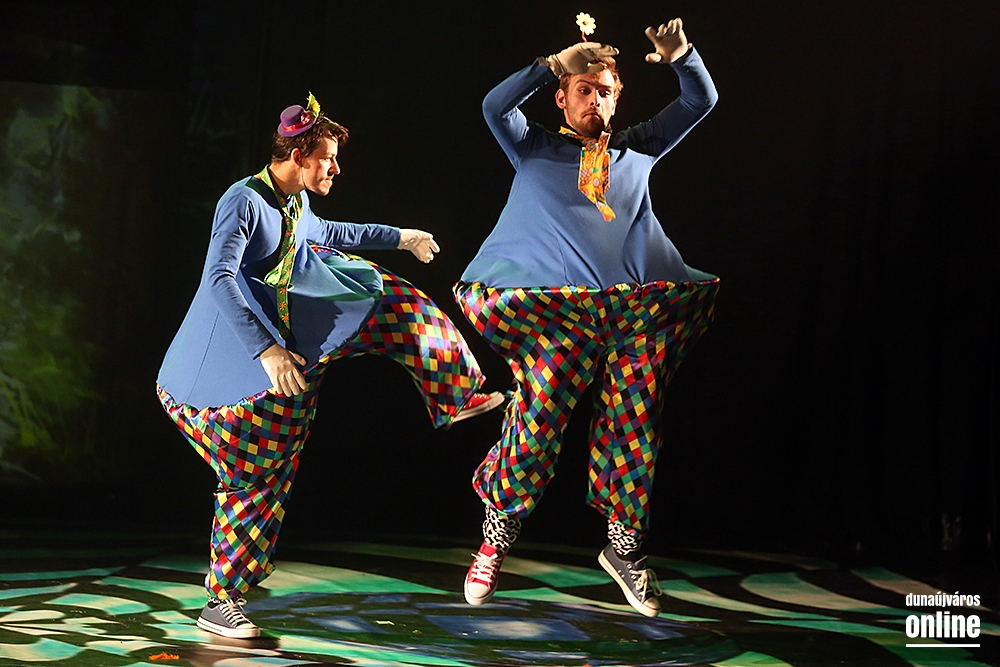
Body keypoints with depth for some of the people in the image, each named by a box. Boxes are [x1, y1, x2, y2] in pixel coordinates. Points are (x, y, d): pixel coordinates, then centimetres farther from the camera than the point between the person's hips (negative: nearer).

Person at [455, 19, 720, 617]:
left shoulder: (637, 150, 23)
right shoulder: (536, 150, 16)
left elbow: (701, 102, 22)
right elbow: (495, 107, -2)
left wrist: (682, 57, 5)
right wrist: (551, 66, -5)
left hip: (641, 314, 3)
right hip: (560, 314, -3)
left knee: (636, 430, -1)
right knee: (538, 422, -9)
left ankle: (625, 548, 16)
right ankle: (496, 542, 11)